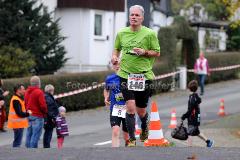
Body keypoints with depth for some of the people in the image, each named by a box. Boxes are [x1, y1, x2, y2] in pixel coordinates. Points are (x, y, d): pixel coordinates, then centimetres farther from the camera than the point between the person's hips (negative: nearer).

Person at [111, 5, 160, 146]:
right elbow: (117, 48, 21)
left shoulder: (150, 34, -3)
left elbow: (157, 53, 2)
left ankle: (145, 129, 44)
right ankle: (132, 139, -5)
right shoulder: (121, 33, 5)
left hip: (144, 75, -1)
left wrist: (144, 52, -15)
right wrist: (115, 57, 0)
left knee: (141, 111, 10)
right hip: (126, 75, 1)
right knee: (130, 107, -14)